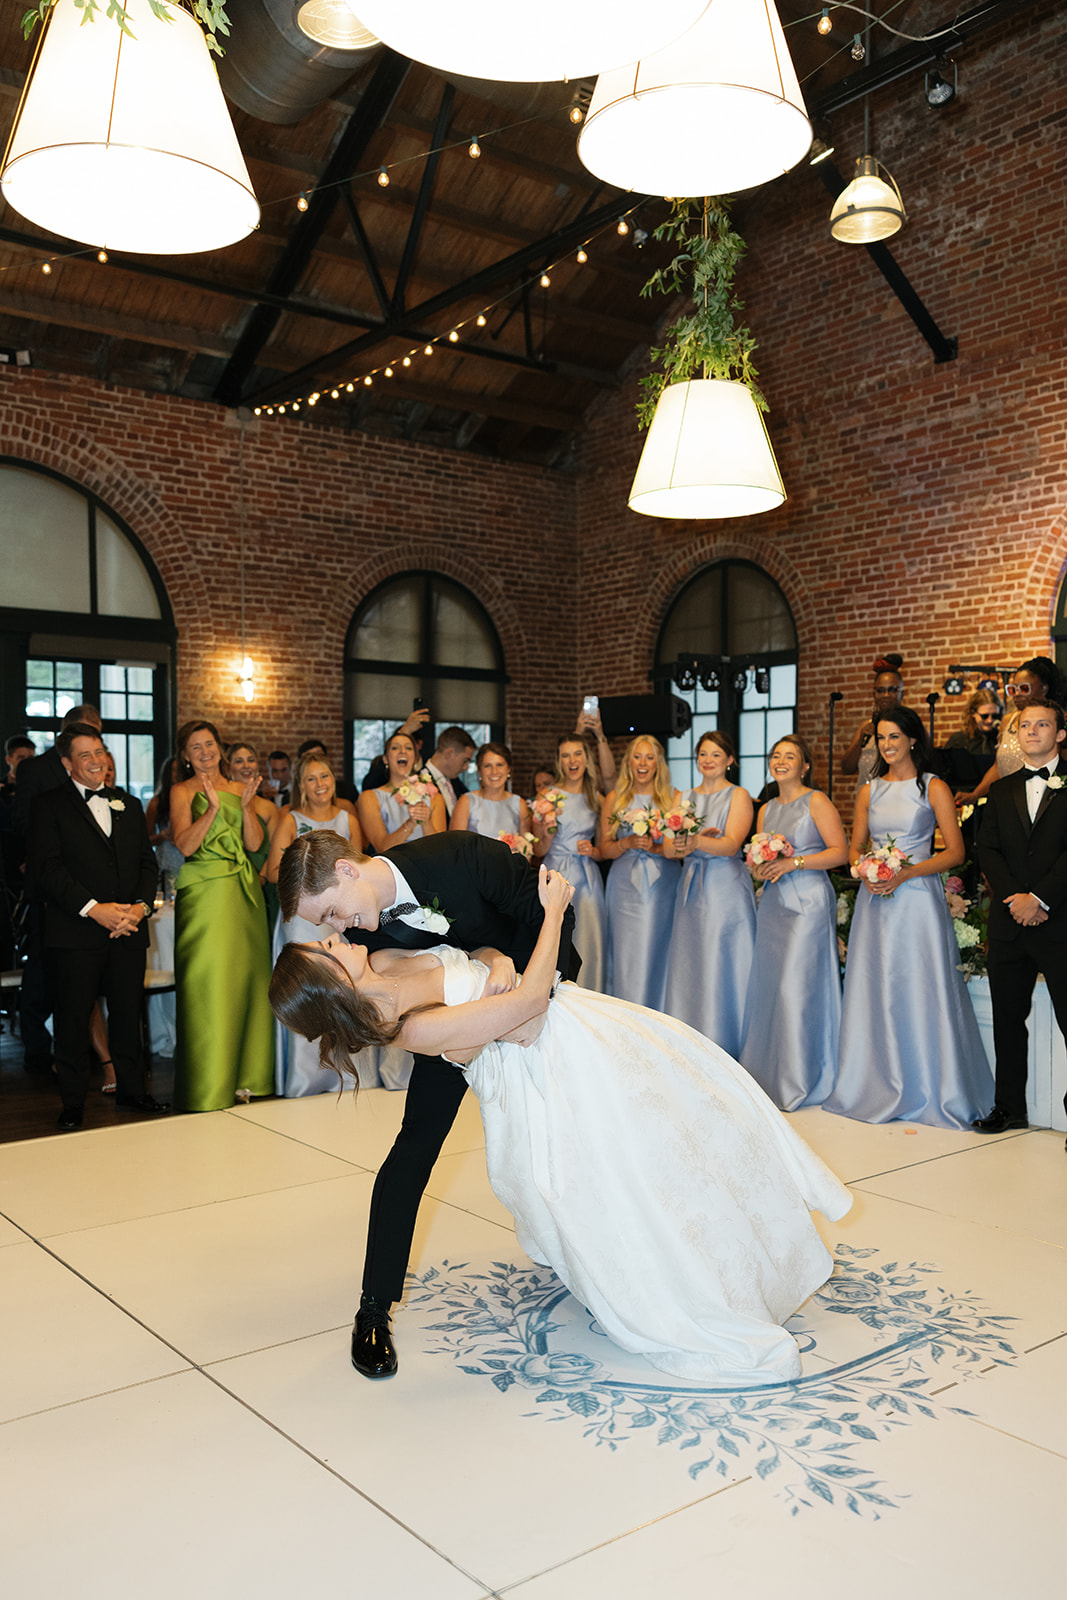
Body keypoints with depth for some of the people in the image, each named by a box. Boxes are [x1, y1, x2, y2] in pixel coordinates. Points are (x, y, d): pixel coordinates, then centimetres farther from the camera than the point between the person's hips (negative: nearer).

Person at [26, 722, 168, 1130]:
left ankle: (131, 1088, 24)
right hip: (76, 933, -4)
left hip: (129, 929, 4)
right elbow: (44, 868, -9)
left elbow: (147, 861, 14)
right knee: (73, 1018, 2)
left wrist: (141, 905, -5)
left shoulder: (129, 805, 17)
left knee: (128, 1013, 10)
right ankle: (72, 1103, 13)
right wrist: (93, 909, -16)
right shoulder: (49, 806, 1)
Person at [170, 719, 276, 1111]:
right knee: (209, 982, -6)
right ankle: (209, 1083, 2)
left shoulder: (240, 789, 14)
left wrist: (246, 805, -11)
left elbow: (255, 844, 4)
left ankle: (245, 1074, 16)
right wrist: (213, 808, -20)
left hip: (245, 892, 5)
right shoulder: (183, 791, 3)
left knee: (247, 976, 5)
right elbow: (185, 846, -10)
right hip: (205, 894, -4)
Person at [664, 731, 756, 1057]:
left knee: (721, 967, -5)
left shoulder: (738, 796, -1)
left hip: (725, 887, -5)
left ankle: (723, 1052, 4)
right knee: (688, 966, 4)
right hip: (691, 886, 5)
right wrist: (683, 845, -12)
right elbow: (675, 847, 11)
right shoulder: (686, 798, 15)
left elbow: (732, 844, -14)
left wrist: (696, 842, -31)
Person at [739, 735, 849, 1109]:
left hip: (808, 901, -6)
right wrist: (760, 868, -1)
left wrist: (793, 863, -14)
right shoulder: (766, 810, 17)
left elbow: (841, 852, -9)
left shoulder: (816, 802, -3)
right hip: (773, 903, 6)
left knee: (797, 986, -9)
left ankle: (797, 1081, 1)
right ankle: (766, 1074, 13)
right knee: (767, 984, 4)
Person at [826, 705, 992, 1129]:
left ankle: (931, 1092, 8)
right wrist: (865, 872, -5)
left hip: (917, 898, -4)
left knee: (920, 993, -3)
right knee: (874, 993, 6)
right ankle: (879, 1089, 16)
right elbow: (854, 847, 16)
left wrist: (905, 873, -16)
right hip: (874, 901, 4)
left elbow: (955, 852, -5)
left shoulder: (934, 788, -1)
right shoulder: (869, 791, 12)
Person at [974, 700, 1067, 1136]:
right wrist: (1013, 897, -8)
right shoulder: (1001, 790, 15)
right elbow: (988, 850, 7)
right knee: (1007, 1017, 10)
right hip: (1009, 921, 5)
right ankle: (1010, 1107, 20)